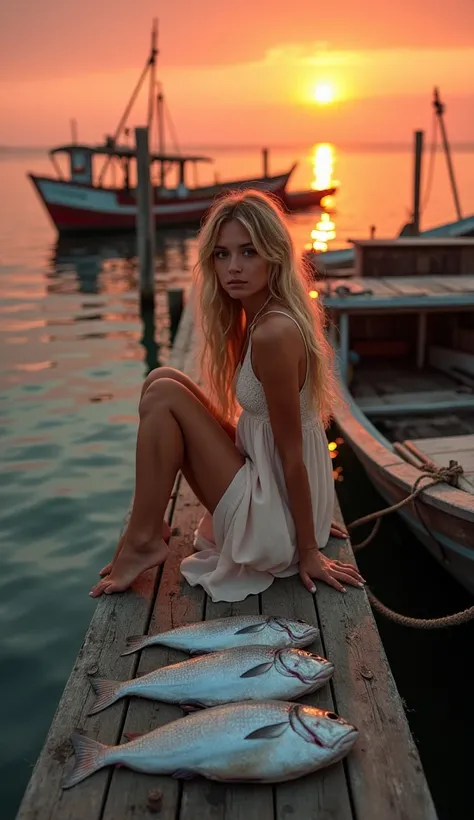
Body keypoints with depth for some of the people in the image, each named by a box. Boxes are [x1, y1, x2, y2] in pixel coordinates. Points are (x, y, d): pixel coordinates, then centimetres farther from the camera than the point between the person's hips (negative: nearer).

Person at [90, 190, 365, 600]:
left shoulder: (272, 333, -25)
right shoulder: (254, 316, 4)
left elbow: (292, 453, -20)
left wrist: (309, 551, -11)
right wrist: (315, 516, 21)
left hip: (271, 520, -9)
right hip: (271, 489, 9)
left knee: (164, 394, -11)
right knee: (163, 379, 4)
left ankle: (143, 541, -3)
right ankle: (150, 524, 8)